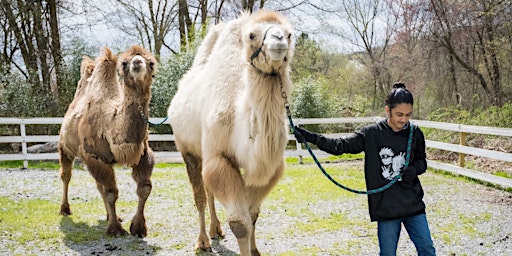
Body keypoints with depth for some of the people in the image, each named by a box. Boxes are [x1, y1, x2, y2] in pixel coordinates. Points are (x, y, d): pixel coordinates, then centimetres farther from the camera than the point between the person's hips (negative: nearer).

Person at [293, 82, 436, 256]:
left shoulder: (415, 134, 0)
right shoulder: (372, 134, -6)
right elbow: (340, 146, -7)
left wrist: (414, 170, -9)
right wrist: (311, 138, -18)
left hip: (413, 203, 2)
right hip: (385, 206, -2)